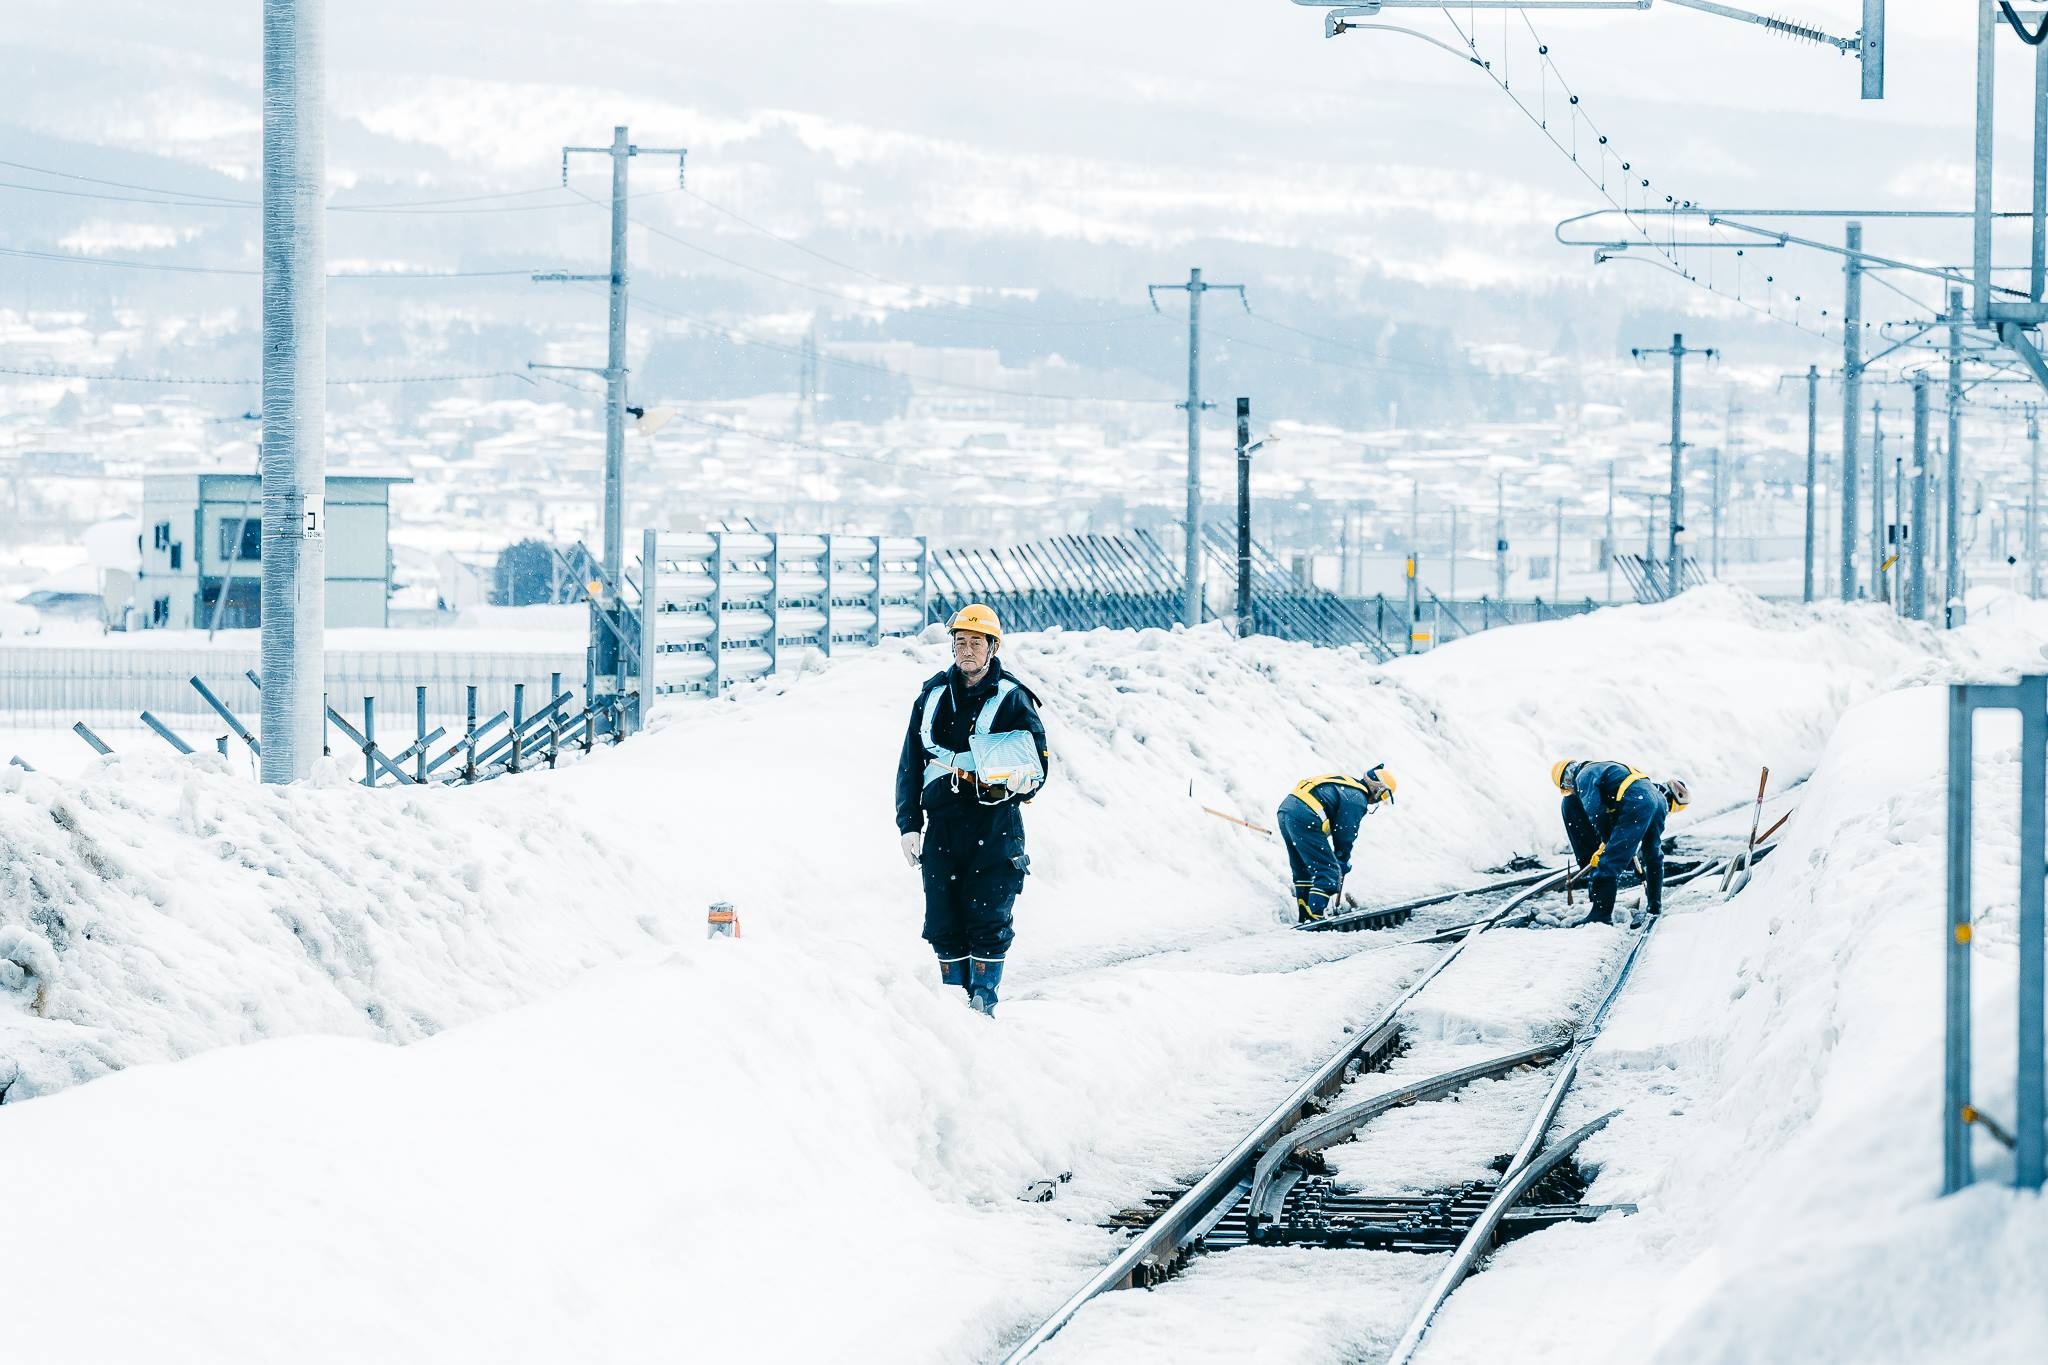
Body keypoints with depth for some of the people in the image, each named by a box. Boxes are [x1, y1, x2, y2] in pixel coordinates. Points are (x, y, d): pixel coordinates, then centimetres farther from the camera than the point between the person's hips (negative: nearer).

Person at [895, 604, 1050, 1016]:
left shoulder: (1012, 699, 1)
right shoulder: (933, 696, 13)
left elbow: (1040, 759, 0)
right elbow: (910, 764, 16)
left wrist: (1024, 780, -24)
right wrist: (909, 823, 9)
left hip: (994, 826, -4)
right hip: (942, 823, 4)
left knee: (987, 919, -7)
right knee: (943, 921, 2)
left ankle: (984, 999, 0)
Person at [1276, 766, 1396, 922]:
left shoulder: (1346, 784, 25)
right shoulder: (1358, 800, -5)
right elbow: (1346, 833, -3)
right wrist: (1343, 861, 12)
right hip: (1304, 820, -10)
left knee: (1303, 870, 22)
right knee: (1329, 871, -4)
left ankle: (1304, 916, 28)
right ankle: (1314, 915, -11)